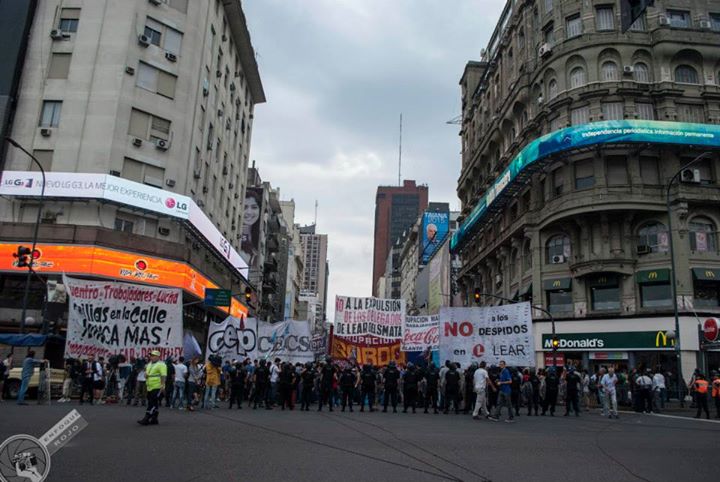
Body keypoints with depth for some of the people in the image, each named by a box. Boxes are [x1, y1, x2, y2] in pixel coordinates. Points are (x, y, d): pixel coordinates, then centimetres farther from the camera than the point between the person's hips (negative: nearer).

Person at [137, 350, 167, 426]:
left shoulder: (161, 364, -8)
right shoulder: (149, 364, 18)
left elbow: (163, 375, -15)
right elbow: (146, 373, 27)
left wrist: (162, 385, -22)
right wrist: (145, 374, 3)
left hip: (157, 388, -9)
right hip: (150, 387, 9)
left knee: (153, 404, -8)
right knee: (154, 404, 13)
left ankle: (146, 419, -10)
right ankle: (154, 419, 19)